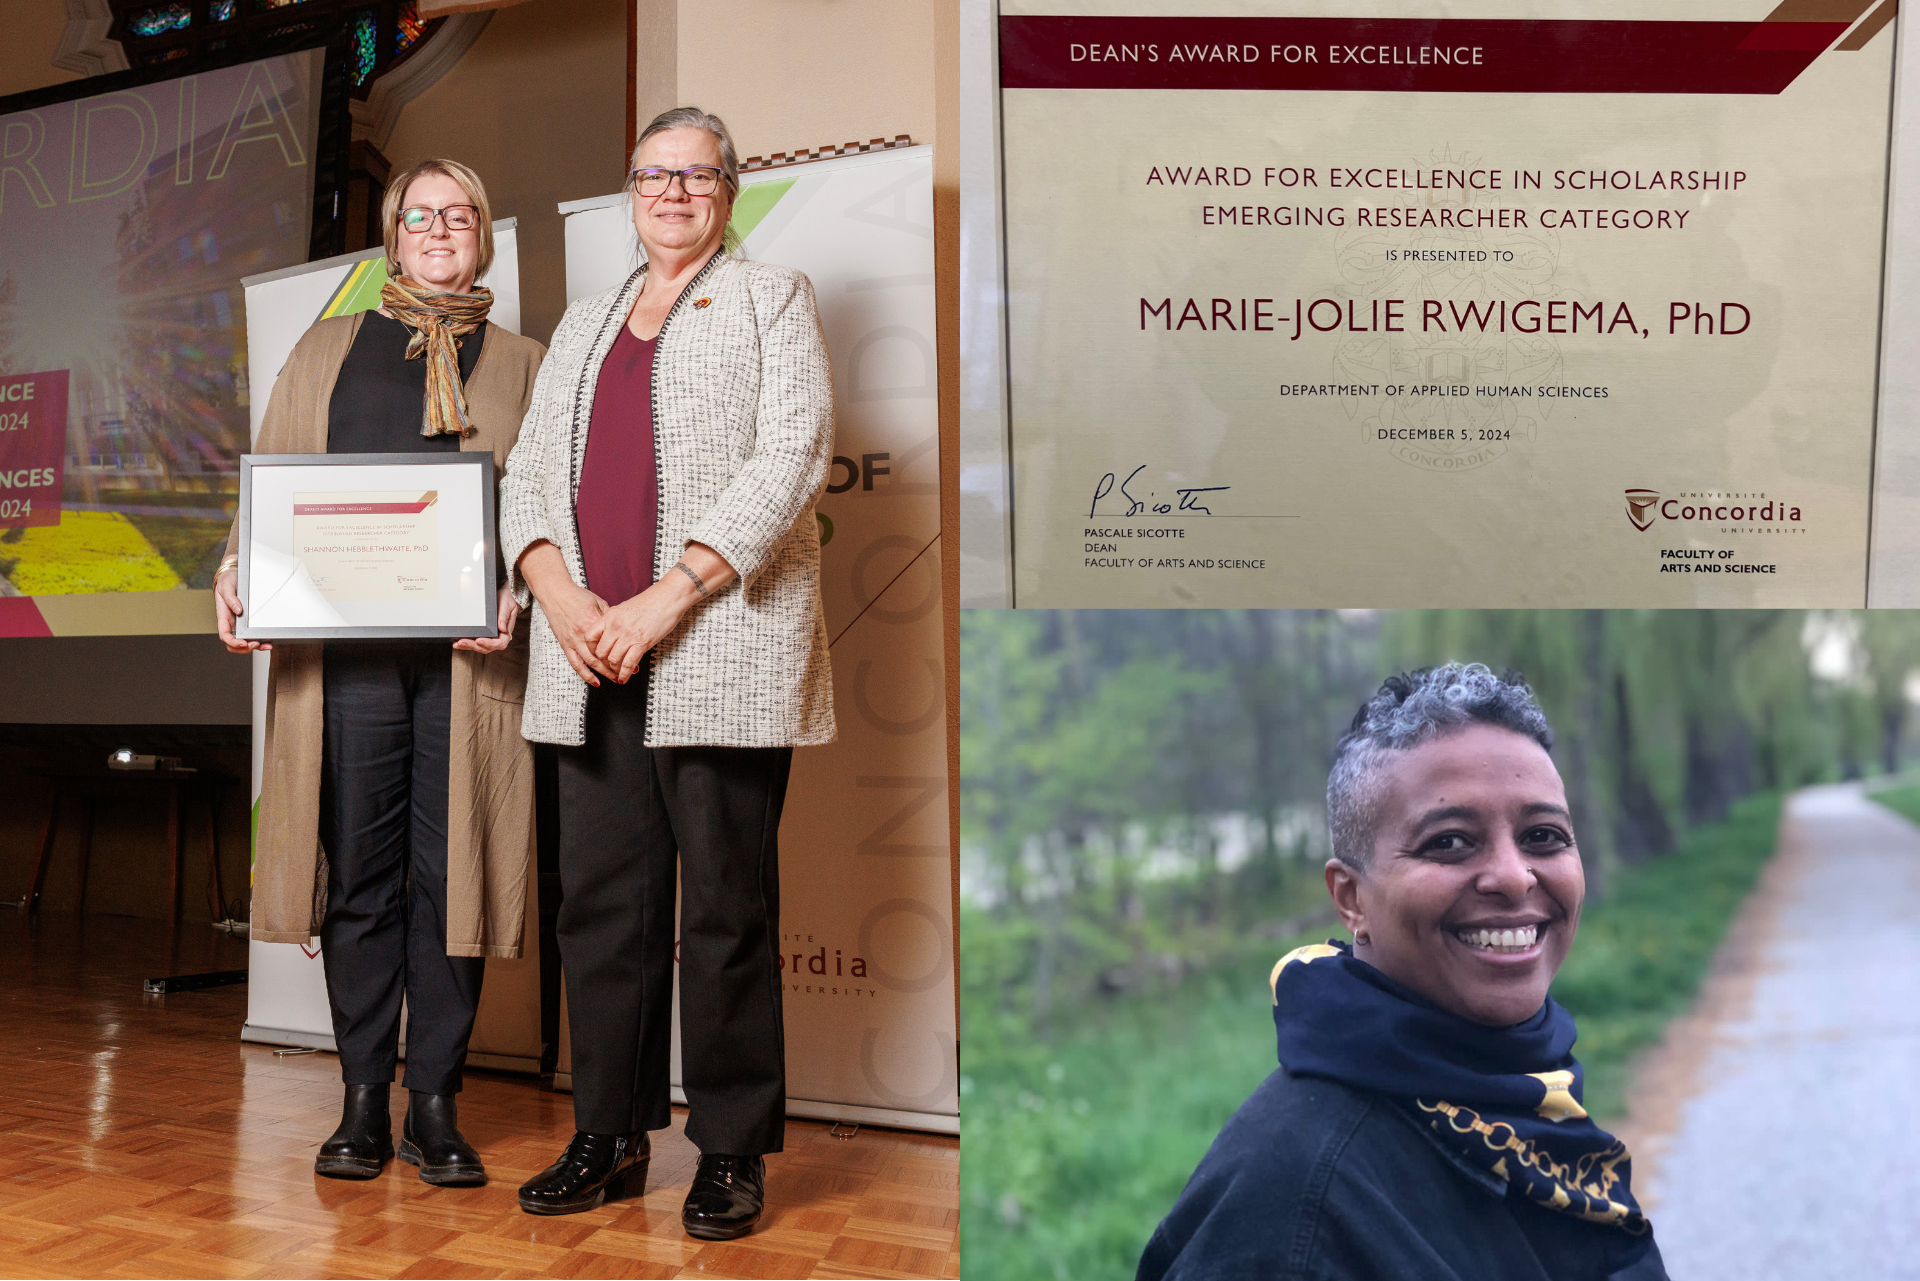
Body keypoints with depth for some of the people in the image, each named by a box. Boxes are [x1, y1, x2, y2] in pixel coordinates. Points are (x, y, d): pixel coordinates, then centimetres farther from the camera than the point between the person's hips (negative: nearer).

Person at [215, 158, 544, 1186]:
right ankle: (363, 1100, 12)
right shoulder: (327, 351, 20)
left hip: (470, 650, -1)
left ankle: (434, 1105, 9)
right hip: (345, 644, 1)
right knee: (359, 868, 2)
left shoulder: (521, 366, 15)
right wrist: (238, 571, -4)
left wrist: (517, 593, -13)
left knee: (449, 870, -1)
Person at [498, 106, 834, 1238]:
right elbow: (527, 476, 17)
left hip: (719, 656, -5)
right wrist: (559, 594, -3)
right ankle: (611, 1138, 20)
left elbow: (791, 462, -7)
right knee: (603, 906, 8)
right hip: (593, 663, 5)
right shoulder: (586, 323, 23)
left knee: (727, 913, -1)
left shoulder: (773, 299, 7)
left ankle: (733, 1152, 11)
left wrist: (667, 597, -15)